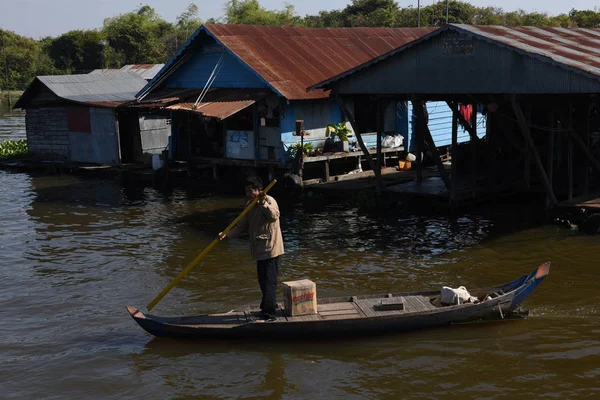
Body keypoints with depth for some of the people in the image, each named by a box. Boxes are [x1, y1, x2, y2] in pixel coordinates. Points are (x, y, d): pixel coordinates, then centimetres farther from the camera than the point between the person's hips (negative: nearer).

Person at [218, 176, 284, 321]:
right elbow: (242, 226, 13)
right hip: (260, 250, 9)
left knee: (269, 282, -8)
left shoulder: (269, 201, -13)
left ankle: (269, 314, -6)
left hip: (270, 249, -9)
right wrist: (227, 234, 0)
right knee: (264, 281, 18)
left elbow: (274, 216, -33)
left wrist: (263, 203, -47)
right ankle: (266, 309, 31)